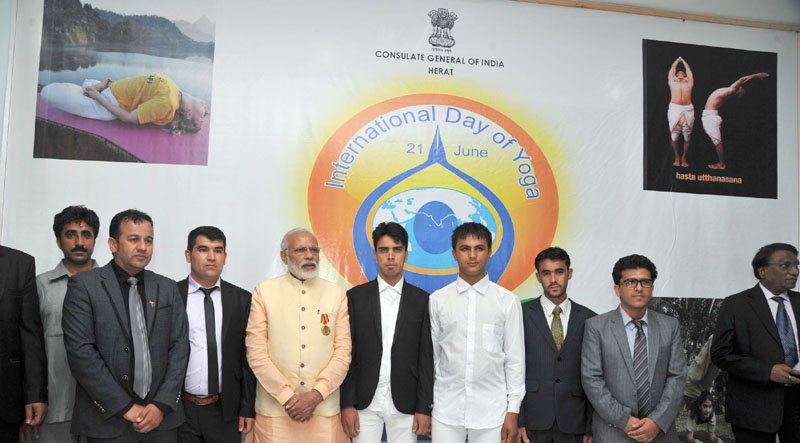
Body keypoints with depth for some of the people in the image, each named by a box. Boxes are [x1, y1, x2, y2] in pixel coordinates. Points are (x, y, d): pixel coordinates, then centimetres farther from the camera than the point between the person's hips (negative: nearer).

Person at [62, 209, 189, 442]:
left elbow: (179, 347, 4)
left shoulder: (167, 288, 8)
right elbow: (80, 351, -10)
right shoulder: (84, 285, -3)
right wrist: (125, 407, -12)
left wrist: (162, 405, -7)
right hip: (108, 419, -3)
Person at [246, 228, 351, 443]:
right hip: (275, 410, -1)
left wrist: (316, 394, -10)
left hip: (325, 409, 1)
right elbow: (256, 352, -4)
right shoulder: (264, 292, 0)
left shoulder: (336, 294, 4)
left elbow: (343, 351, 0)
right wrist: (287, 397, -10)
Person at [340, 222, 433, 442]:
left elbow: (426, 357, 1)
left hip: (405, 404, 0)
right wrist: (346, 404, -5)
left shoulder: (421, 299, 2)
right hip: (364, 402, 0)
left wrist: (424, 408, -3)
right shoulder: (355, 296, 1)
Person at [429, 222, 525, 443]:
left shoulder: (508, 301, -1)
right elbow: (431, 355, 6)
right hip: (446, 409, 1)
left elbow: (515, 358, 1)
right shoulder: (437, 300, 1)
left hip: (491, 411, 0)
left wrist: (513, 410, -1)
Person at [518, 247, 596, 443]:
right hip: (532, 421, -1)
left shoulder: (589, 319, 6)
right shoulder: (521, 314, 0)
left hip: (573, 424, 2)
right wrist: (516, 420, -8)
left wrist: (592, 427, 2)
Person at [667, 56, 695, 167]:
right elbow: (672, 68, 28)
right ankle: (677, 157, 10)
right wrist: (677, 60, 43)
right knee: (674, 135, -2)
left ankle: (683, 158, 10)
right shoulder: (672, 82, 18)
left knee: (687, 136, 0)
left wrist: (683, 60, 45)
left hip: (688, 110, 1)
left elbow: (688, 69, 31)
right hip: (674, 109, -1)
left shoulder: (689, 83, 20)